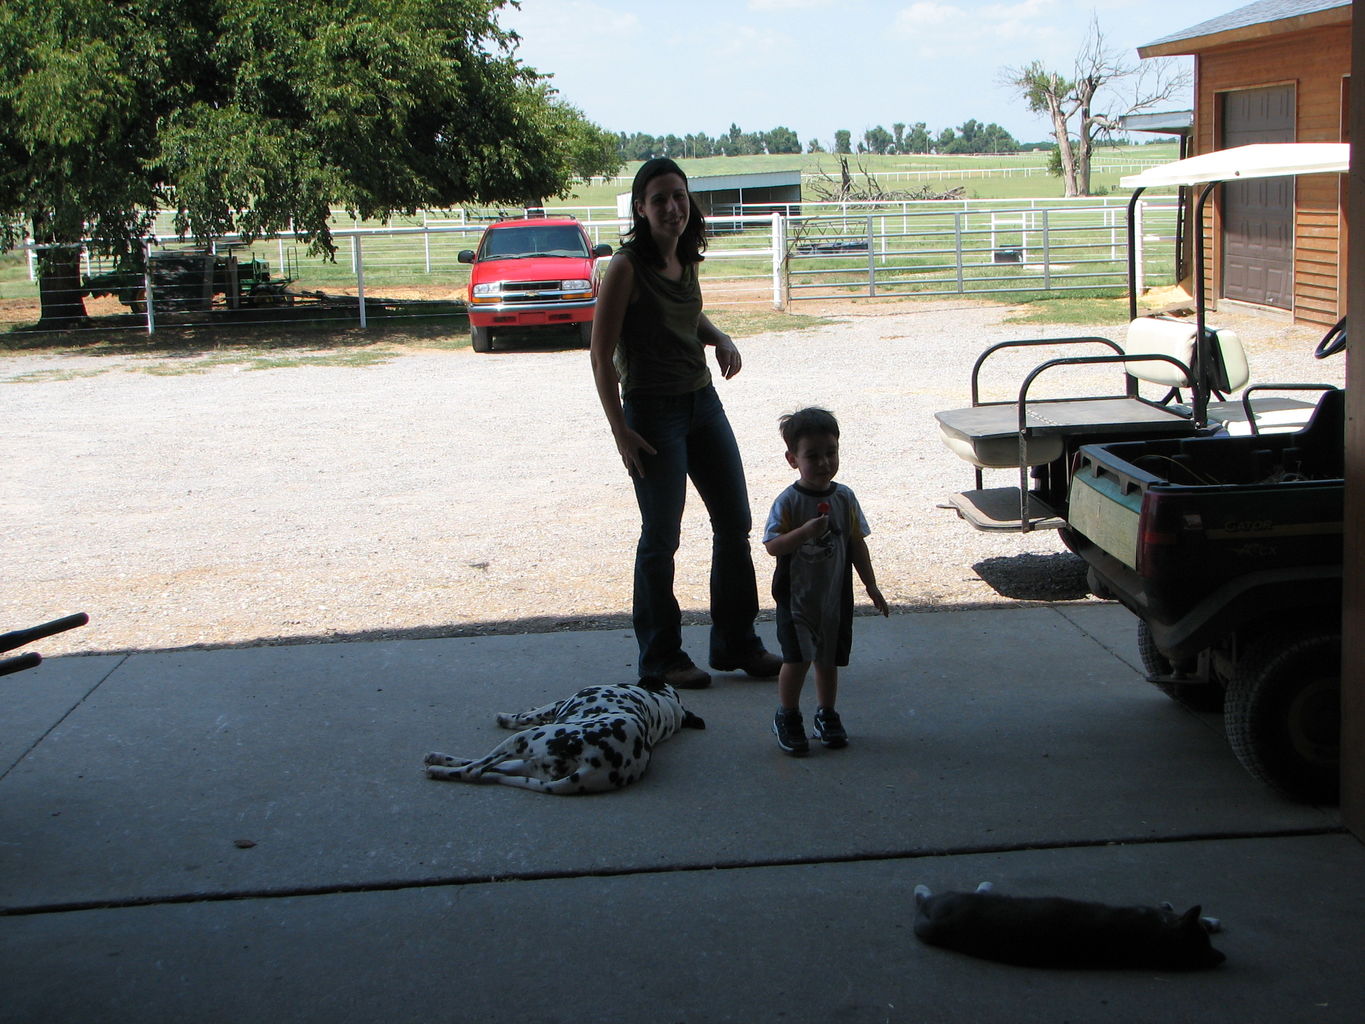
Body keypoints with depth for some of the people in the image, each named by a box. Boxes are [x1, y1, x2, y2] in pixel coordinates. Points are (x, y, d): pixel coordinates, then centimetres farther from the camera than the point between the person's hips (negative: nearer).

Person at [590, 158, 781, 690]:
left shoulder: (685, 258, 4)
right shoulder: (627, 267, -16)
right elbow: (602, 355, -14)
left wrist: (720, 338, 3)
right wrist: (620, 429, -17)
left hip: (703, 401, 8)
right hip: (653, 411, -7)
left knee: (735, 524, 11)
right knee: (661, 538, 2)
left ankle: (737, 644, 26)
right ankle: (660, 657, 18)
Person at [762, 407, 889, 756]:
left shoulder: (844, 498, 1)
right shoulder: (788, 501, -11)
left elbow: (857, 544, 8)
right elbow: (772, 545, -18)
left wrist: (872, 587, 10)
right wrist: (805, 532, -33)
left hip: (835, 596, 4)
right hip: (796, 597, -4)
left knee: (828, 660, 13)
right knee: (797, 658, -6)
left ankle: (826, 714, 31)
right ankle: (787, 717, 14)